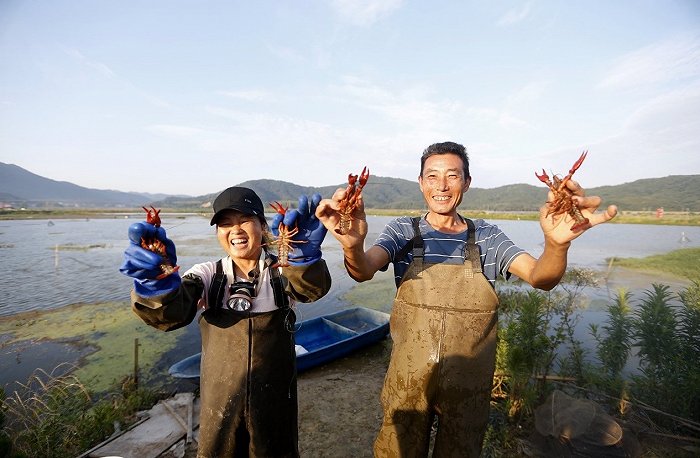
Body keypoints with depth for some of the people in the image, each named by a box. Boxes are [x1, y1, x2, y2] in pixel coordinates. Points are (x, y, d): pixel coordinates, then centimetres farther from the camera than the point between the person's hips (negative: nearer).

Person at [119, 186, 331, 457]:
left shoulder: (283, 271, -9)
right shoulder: (208, 274, -5)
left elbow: (313, 287, -29)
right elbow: (169, 314, -22)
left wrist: (303, 255, -51)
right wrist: (158, 281, -43)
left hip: (275, 402, 0)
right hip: (219, 403, 1)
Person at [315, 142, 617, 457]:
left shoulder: (487, 236, -4)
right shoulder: (402, 231, -8)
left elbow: (541, 278, -16)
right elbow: (364, 271, -24)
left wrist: (556, 243, -39)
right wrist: (353, 246, -48)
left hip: (467, 384, 1)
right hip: (408, 381, -1)